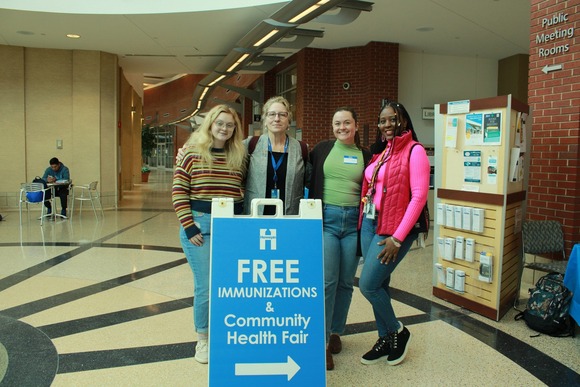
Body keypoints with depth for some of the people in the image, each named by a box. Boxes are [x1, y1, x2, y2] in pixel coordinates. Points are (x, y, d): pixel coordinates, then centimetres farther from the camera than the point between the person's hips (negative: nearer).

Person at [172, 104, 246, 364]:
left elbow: (247, 190, 13)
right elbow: (179, 191, -4)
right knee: (205, 287, 1)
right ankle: (203, 339, 24)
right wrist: (189, 226, -10)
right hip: (200, 225, -3)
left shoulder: (240, 156, 6)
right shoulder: (192, 152, -3)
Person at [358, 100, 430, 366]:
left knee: (368, 285, -7)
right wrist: (364, 221, 5)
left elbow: (419, 196, -15)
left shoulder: (414, 151, -8)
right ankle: (385, 340, 29)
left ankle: (398, 332, 19)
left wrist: (397, 238, -18)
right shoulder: (382, 153, 14)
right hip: (369, 224, 7)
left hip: (394, 229, -7)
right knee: (378, 284, 12)